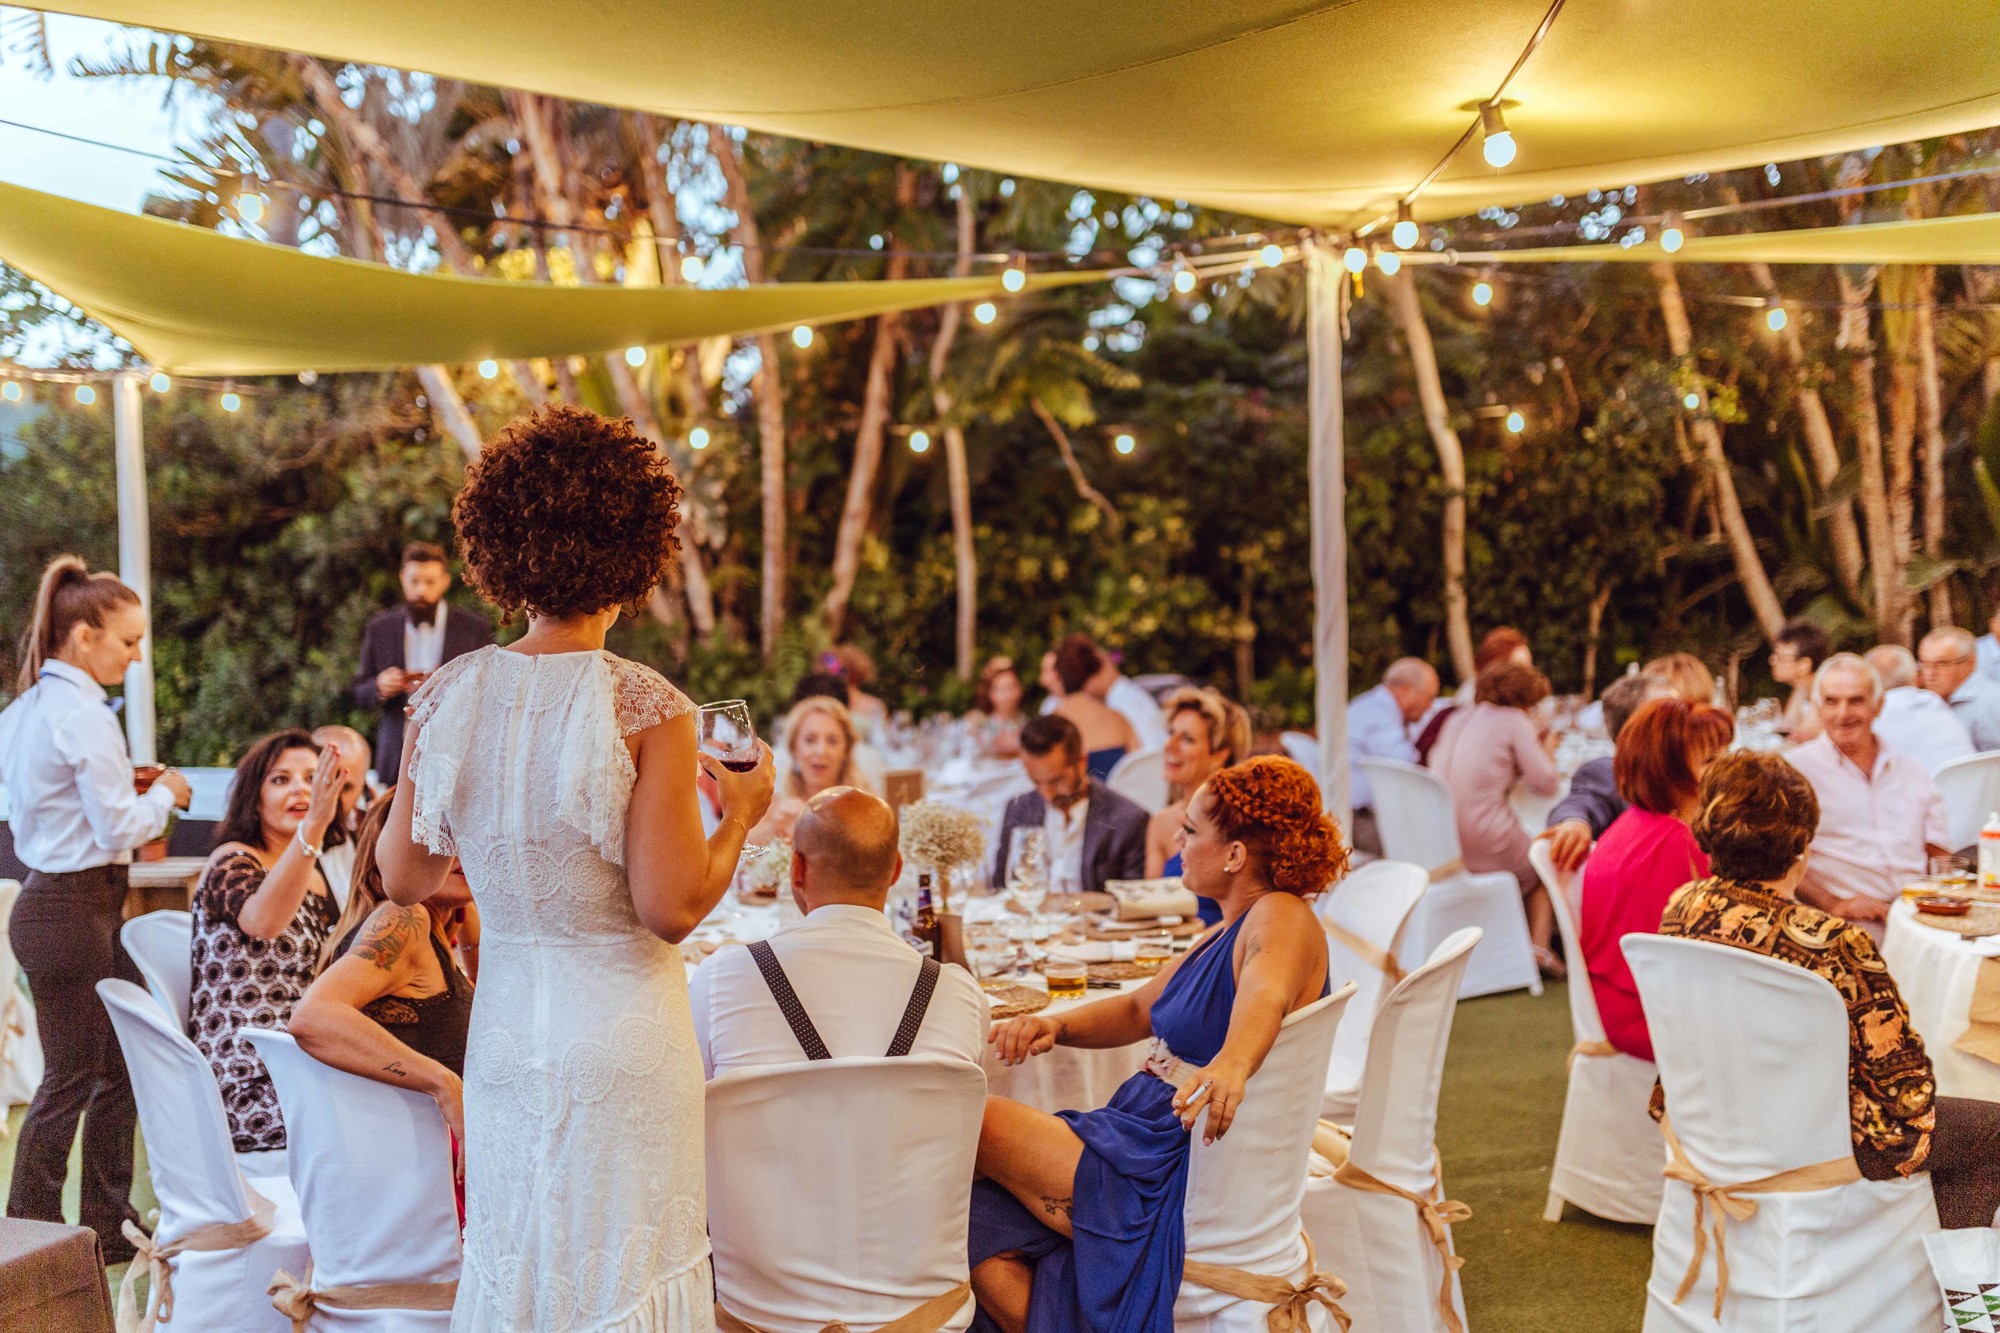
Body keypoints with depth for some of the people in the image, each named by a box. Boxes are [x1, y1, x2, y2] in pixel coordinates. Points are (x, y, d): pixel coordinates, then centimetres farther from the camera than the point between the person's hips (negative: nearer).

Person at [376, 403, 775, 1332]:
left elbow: (404, 879, 5)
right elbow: (672, 908, -17)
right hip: (623, 1037, -4)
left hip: (502, 1034, 4)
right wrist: (741, 812, -2)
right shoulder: (647, 708, -16)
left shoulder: (448, 697, -3)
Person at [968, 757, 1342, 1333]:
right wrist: (1056, 1025, 3)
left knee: (976, 1122, -9)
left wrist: (1231, 1065, -57)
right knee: (981, 1220, -9)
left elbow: (1265, 994, -36)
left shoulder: (1282, 917, -15)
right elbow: (1141, 1009, 21)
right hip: (1148, 1141, 9)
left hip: (1179, 1177, -9)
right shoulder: (1226, 932, 16)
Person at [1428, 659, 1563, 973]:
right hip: (1481, 840, -6)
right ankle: (1539, 944, 9)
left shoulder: (1458, 719, 16)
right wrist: (1545, 753, 17)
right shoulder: (1515, 721, -2)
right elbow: (1546, 783, -4)